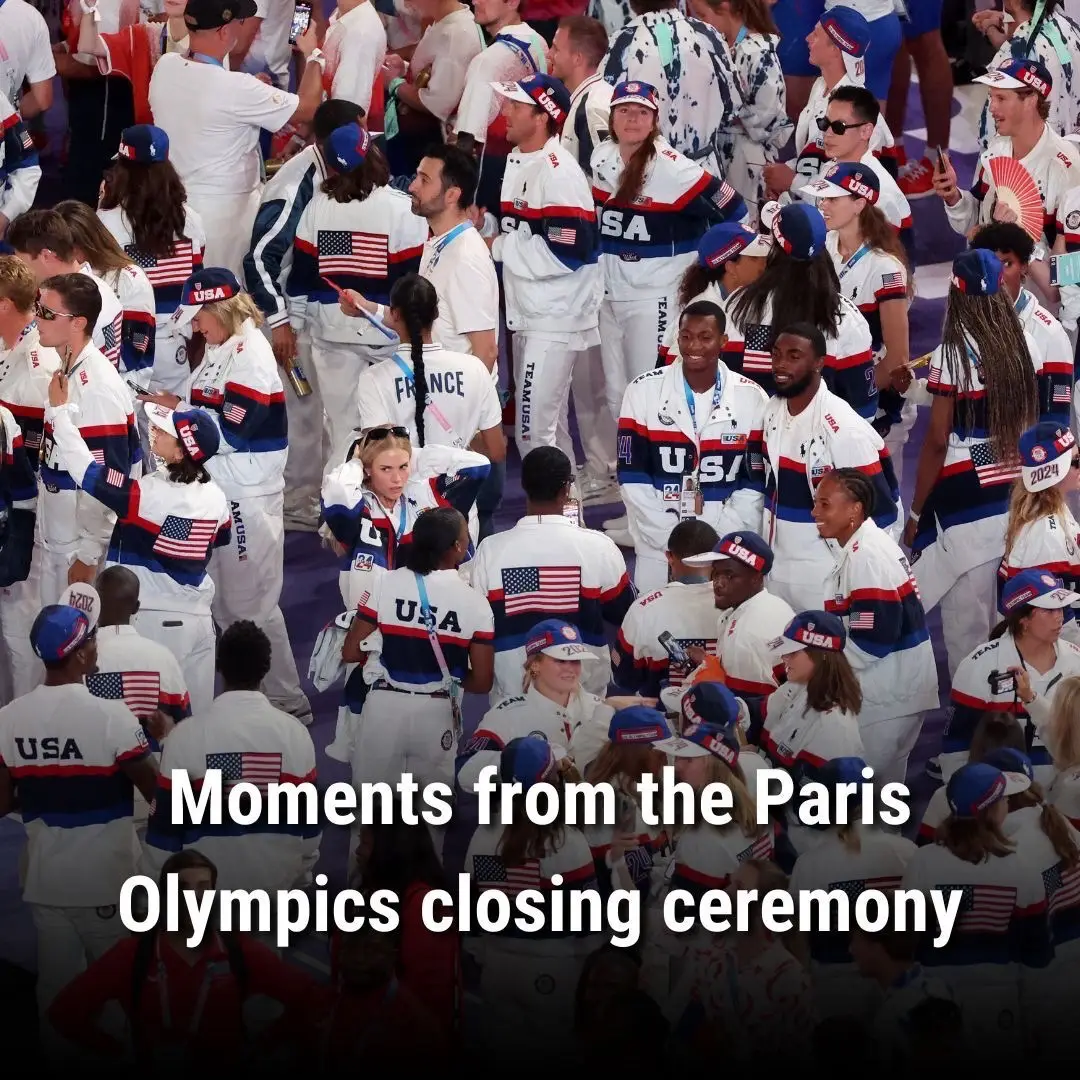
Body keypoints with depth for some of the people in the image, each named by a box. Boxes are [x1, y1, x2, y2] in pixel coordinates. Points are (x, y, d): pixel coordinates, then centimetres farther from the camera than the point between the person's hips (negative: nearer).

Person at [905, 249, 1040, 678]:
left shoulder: (952, 357, -10)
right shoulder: (1021, 350, 5)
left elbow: (937, 442, -9)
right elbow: (1030, 426, 11)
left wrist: (916, 513, 0)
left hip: (964, 503, -5)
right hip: (1016, 498, 5)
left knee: (967, 625, 1)